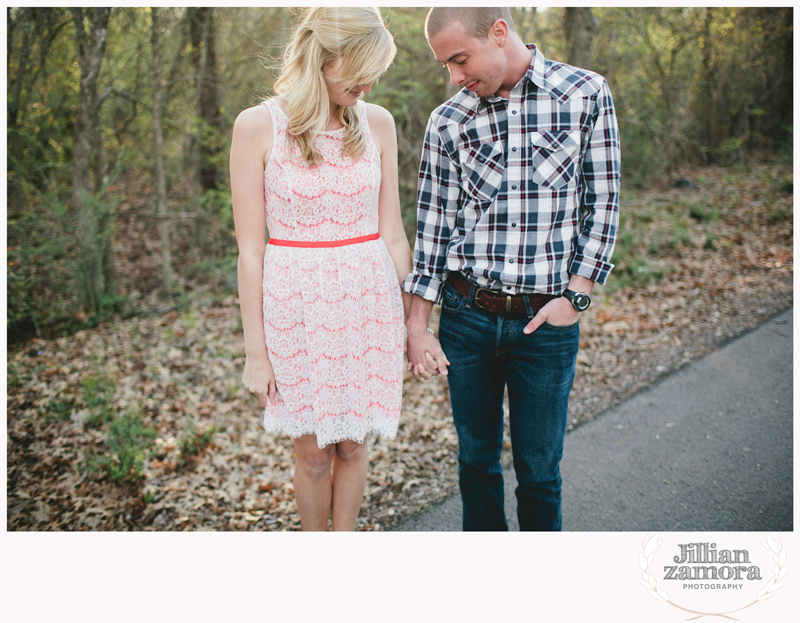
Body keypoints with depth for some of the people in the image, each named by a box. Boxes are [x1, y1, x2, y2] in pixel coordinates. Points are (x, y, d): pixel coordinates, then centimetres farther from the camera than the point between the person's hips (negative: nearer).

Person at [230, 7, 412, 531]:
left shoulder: (377, 123, 2)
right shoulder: (258, 125, -7)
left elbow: (392, 234, 6)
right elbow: (250, 249, -6)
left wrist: (408, 321, 8)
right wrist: (255, 351, -5)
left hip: (368, 300, 2)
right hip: (296, 304, -2)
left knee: (352, 444, 13)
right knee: (313, 451, 11)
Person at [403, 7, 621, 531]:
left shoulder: (586, 94, -2)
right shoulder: (448, 121, 2)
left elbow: (603, 203, 1)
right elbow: (432, 226, 3)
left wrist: (575, 295, -7)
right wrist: (418, 328, 0)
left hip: (546, 321, -2)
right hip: (466, 317, 2)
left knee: (539, 468, 8)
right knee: (476, 458, 15)